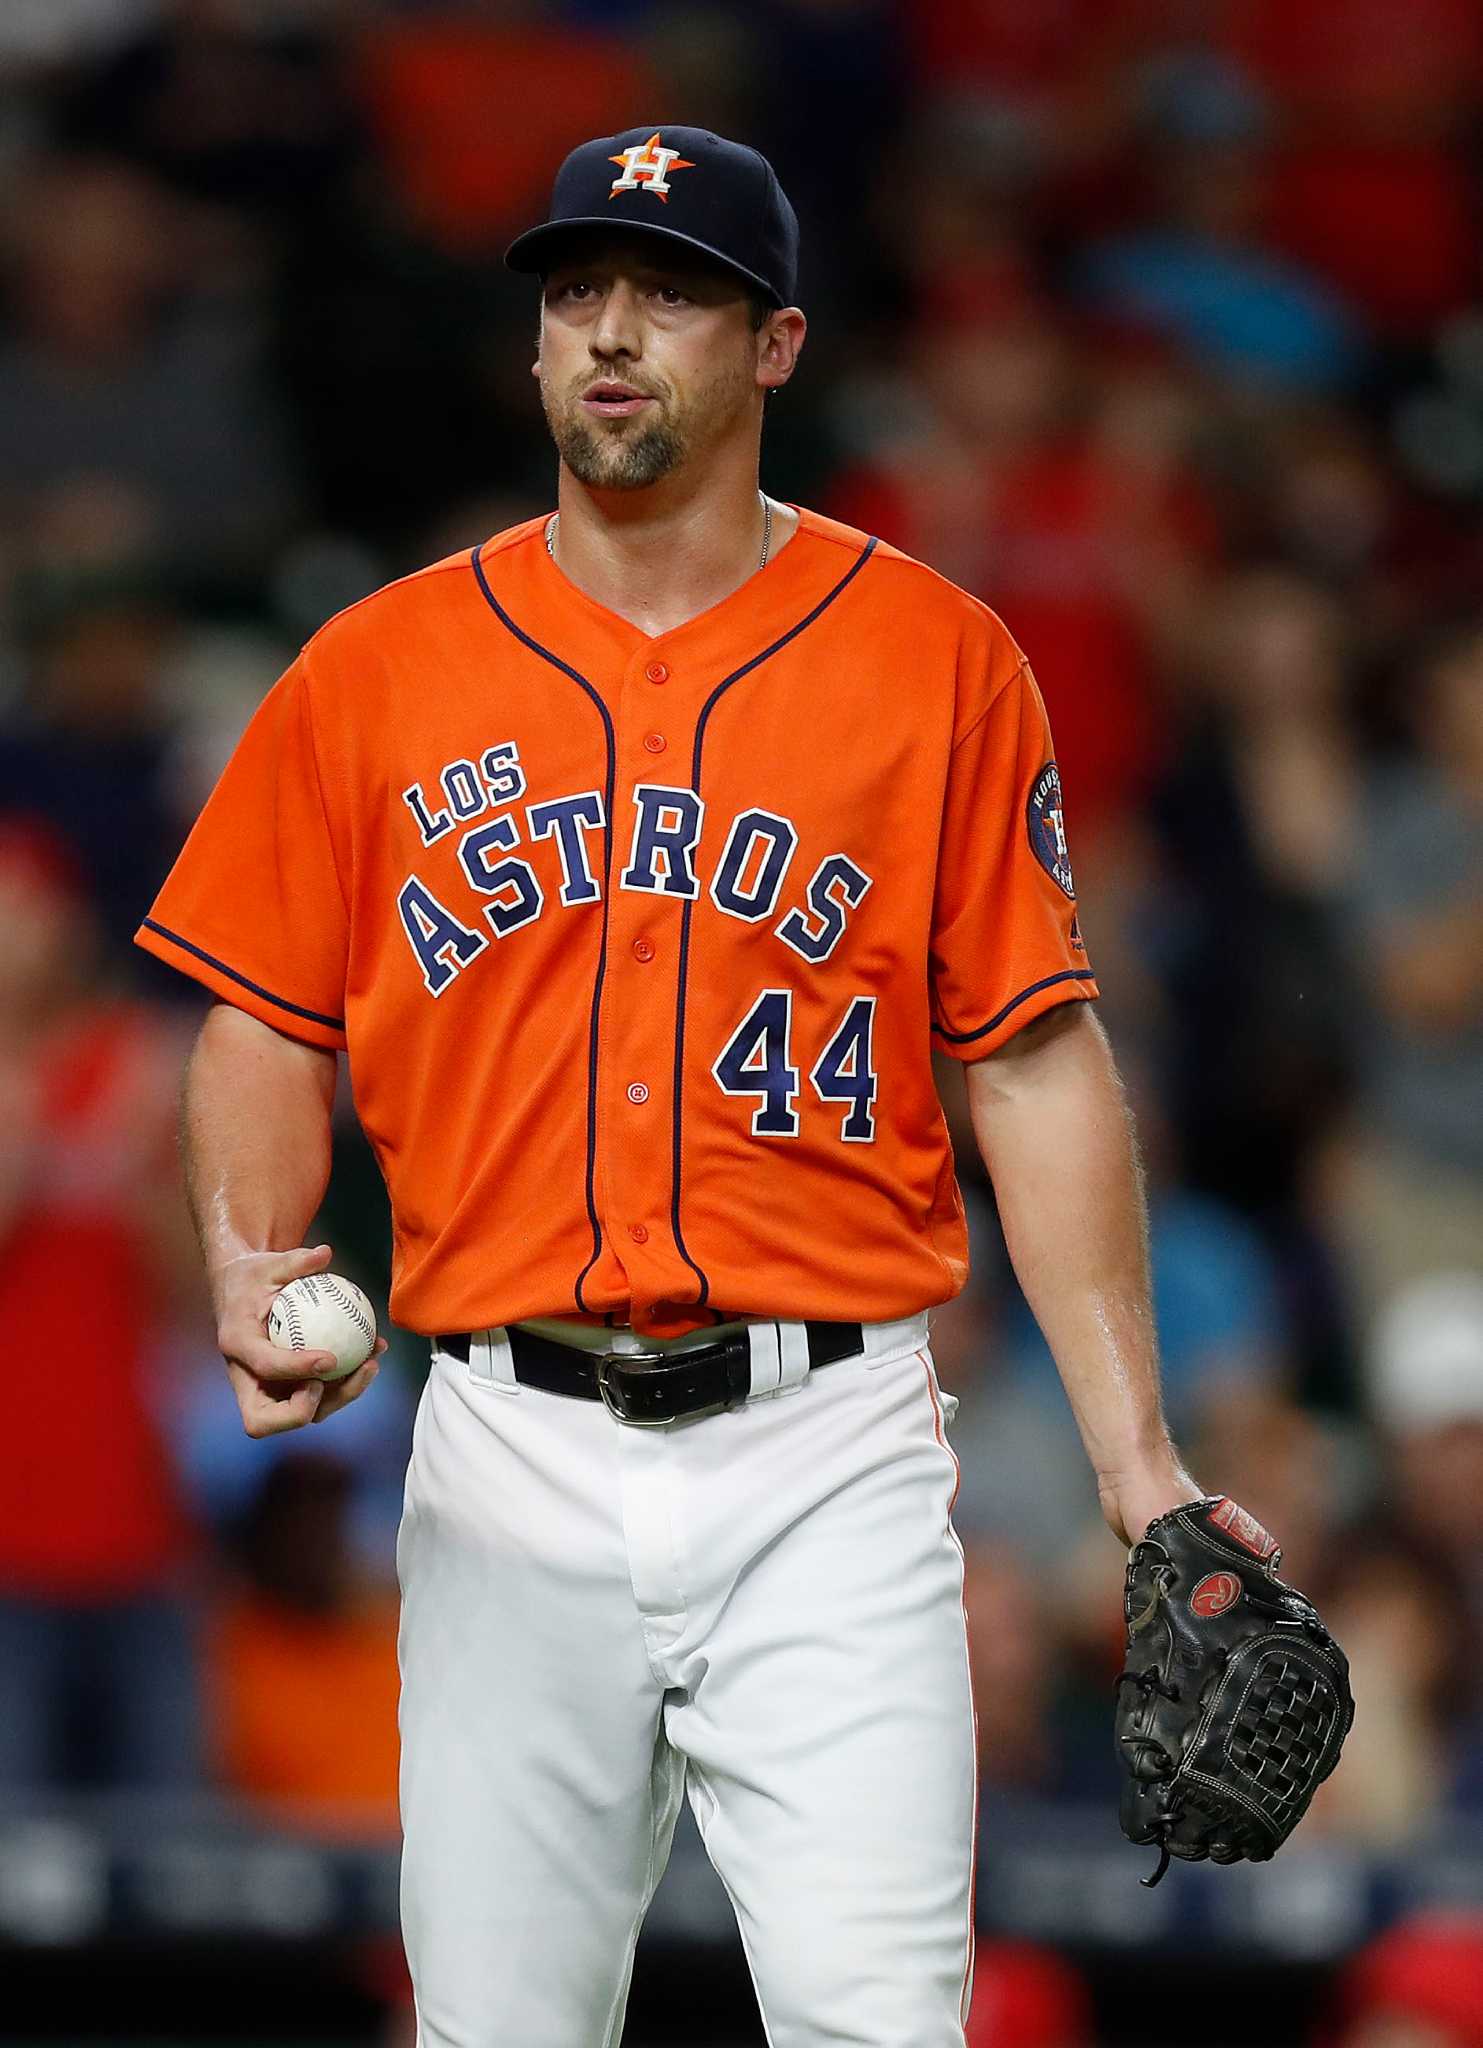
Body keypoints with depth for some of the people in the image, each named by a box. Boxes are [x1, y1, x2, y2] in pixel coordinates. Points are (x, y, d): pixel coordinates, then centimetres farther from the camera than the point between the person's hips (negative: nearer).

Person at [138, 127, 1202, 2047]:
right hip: (512, 1457, 2)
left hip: (826, 1456, -2)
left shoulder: (936, 657, 4)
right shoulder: (377, 667, 8)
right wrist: (251, 1269, -8)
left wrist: (1133, 1455, -3)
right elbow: (270, 1024, 13)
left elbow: (1038, 1064, 3)